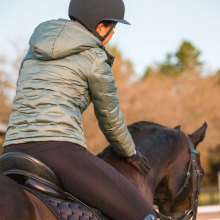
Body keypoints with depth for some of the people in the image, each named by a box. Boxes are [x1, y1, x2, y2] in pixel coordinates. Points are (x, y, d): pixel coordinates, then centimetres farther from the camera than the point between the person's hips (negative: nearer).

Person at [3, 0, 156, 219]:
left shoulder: (36, 49, 22)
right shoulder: (94, 58, 2)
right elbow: (110, 117, 12)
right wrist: (130, 153, 31)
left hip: (14, 151, 8)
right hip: (59, 150, -8)